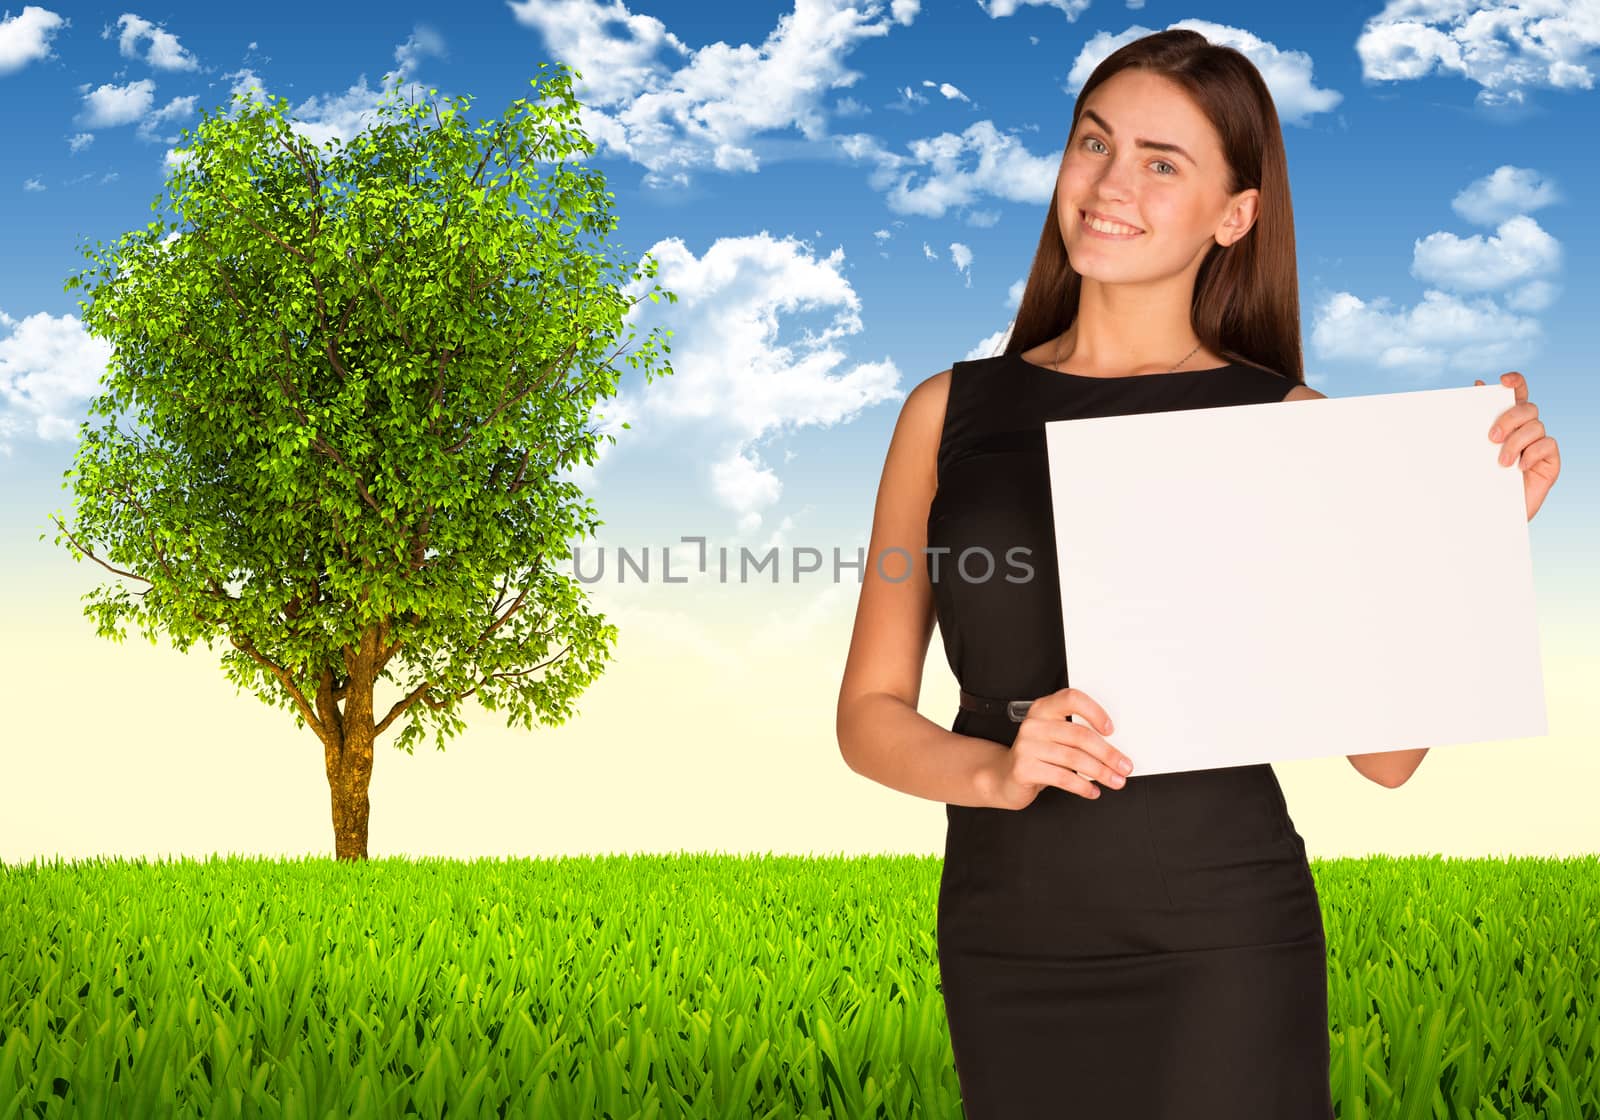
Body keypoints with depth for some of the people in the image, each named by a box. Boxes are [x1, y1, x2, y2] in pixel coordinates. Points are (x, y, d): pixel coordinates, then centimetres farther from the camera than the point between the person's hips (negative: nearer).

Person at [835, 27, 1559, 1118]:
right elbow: (870, 712, 3)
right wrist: (997, 772, -15)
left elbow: (1386, 750, -1)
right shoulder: (952, 412, 3)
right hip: (1006, 947, 2)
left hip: (1223, 946, -2)